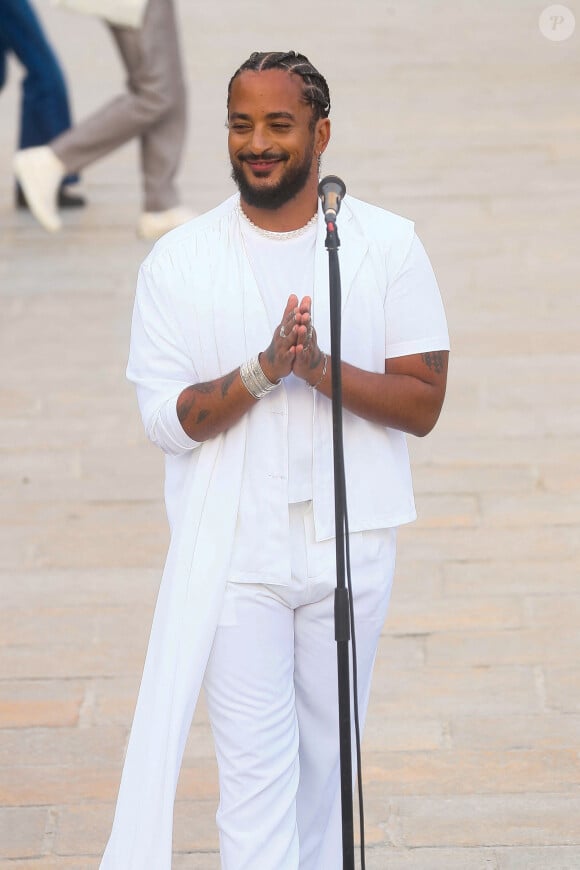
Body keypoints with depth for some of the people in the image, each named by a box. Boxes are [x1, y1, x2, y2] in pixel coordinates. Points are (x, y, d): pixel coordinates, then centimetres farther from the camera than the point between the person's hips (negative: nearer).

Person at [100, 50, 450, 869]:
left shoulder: (387, 244, -1)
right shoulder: (179, 262, -2)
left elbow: (423, 402, -4)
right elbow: (167, 419, -7)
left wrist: (322, 367, -21)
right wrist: (264, 369, -23)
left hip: (351, 546, 1)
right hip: (235, 552, -1)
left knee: (328, 756, 13)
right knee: (256, 769, -4)